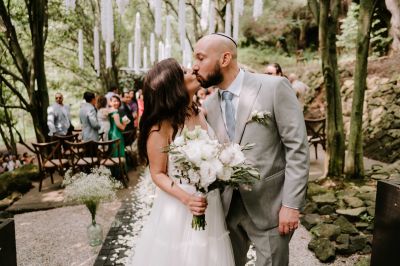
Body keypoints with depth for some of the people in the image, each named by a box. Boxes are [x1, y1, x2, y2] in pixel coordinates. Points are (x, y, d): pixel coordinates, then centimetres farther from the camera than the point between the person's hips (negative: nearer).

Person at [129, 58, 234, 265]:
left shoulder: (202, 114, -1)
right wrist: (186, 198, -23)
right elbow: (158, 174, -11)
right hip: (178, 206, -5)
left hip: (210, 204, 5)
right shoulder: (161, 126, -17)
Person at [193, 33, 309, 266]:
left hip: (270, 205, -4)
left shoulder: (275, 87, -12)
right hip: (228, 206, 5)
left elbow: (298, 148, -13)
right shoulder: (209, 106, 4)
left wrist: (291, 204, -14)